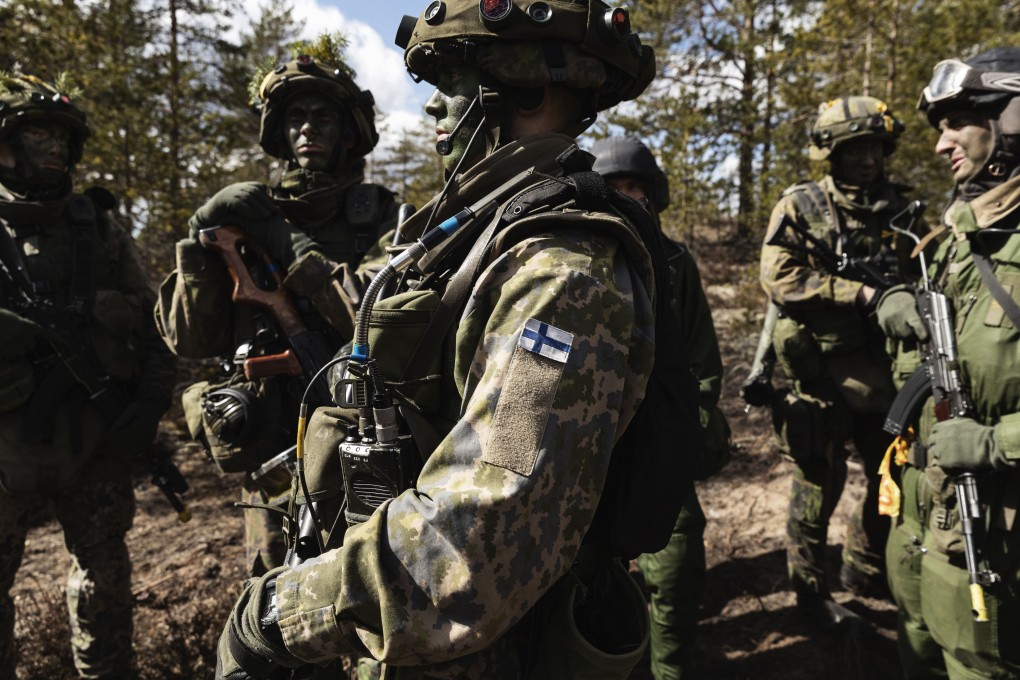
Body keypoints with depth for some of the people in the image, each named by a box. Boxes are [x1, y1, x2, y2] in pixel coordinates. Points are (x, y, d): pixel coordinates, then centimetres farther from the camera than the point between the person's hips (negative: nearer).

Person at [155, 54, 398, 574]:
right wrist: (199, 239, -10)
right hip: (273, 467, 2)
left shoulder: (379, 217, -3)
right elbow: (191, 342, 1)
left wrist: (301, 254, -21)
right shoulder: (246, 217, 5)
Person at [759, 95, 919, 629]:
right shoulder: (800, 207, -6)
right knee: (820, 481, 4)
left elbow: (916, 272, 20)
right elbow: (779, 279, -18)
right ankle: (811, 590, 23)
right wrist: (860, 293, -22)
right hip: (822, 370, -6)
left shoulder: (897, 207, 10)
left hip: (882, 369, 6)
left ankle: (866, 571, 38)